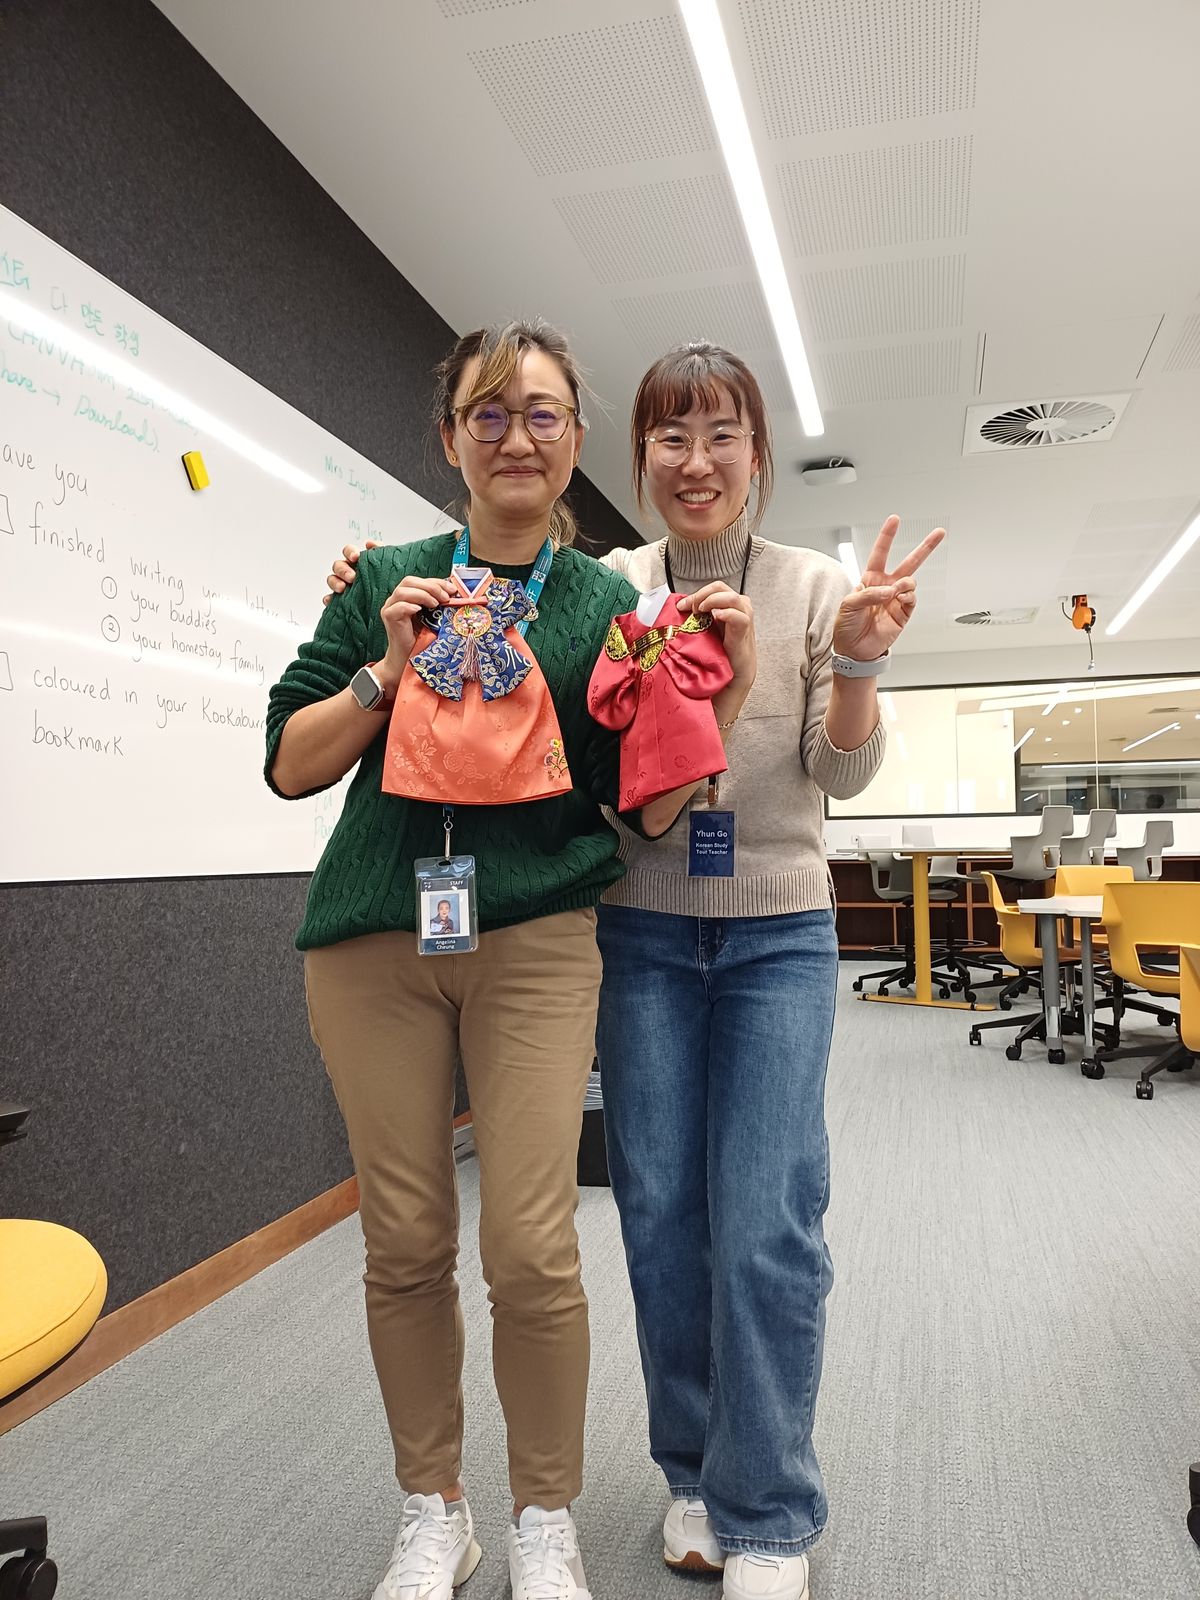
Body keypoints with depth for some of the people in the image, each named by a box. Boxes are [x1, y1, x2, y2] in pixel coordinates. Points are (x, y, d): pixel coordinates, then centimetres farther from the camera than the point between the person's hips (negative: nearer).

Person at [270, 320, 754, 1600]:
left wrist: (721, 700, -12)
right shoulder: (390, 582, 7)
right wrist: (386, 672, -9)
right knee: (405, 1244, 8)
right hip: (374, 939, 2)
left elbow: (648, 812, 2)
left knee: (531, 1250, -4)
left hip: (533, 940, -1)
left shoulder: (608, 604, 5)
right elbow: (289, 765, 5)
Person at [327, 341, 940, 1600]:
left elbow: (842, 775, -4)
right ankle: (694, 1474, 32)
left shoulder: (815, 586, -1)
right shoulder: (604, 588, 1)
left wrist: (857, 660, -24)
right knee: (661, 1213, 8)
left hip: (778, 936, -1)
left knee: (767, 1226, -2)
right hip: (642, 934, 1)